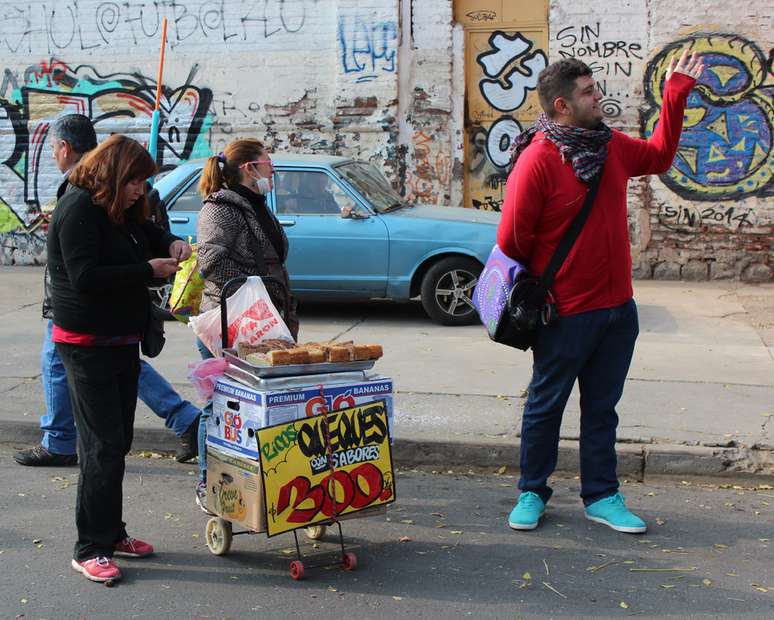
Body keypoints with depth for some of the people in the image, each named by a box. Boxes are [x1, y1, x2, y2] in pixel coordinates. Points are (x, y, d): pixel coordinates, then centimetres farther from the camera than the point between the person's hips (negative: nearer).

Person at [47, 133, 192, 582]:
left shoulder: (122, 211, 13)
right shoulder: (79, 208, -15)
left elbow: (150, 233, 30)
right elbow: (85, 275, -23)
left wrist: (172, 244, 6)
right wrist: (148, 269, -20)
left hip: (122, 341, 9)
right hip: (88, 346, -9)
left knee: (118, 443, 13)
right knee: (103, 447, -9)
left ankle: (113, 533, 24)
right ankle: (90, 550, 0)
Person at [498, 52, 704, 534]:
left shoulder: (612, 146, 5)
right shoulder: (538, 160, -18)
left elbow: (659, 156, 25)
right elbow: (512, 239, -15)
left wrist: (676, 94, 19)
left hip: (618, 307, 7)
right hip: (566, 313, -7)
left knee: (602, 407, 15)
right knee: (546, 405, 9)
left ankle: (602, 497, 26)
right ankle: (532, 494, 25)